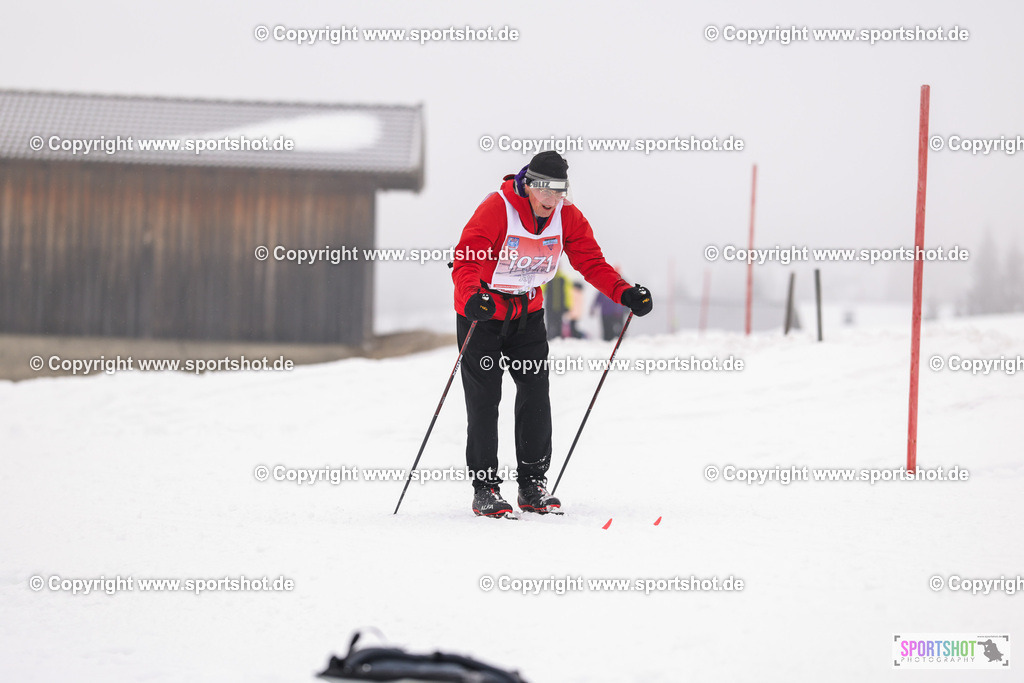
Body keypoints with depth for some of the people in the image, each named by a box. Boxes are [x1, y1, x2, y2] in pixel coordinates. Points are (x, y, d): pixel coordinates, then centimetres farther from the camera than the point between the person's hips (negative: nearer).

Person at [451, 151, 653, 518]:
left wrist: (624, 292, -21)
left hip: (527, 311, 4)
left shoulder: (566, 216, -8)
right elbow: (466, 259, -32)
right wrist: (471, 295, -51)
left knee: (536, 391, -3)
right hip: (482, 311, -4)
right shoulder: (496, 209, -24)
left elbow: (591, 261, -6)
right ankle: (485, 487, 2)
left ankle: (532, 484, 6)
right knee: (484, 398, -5)